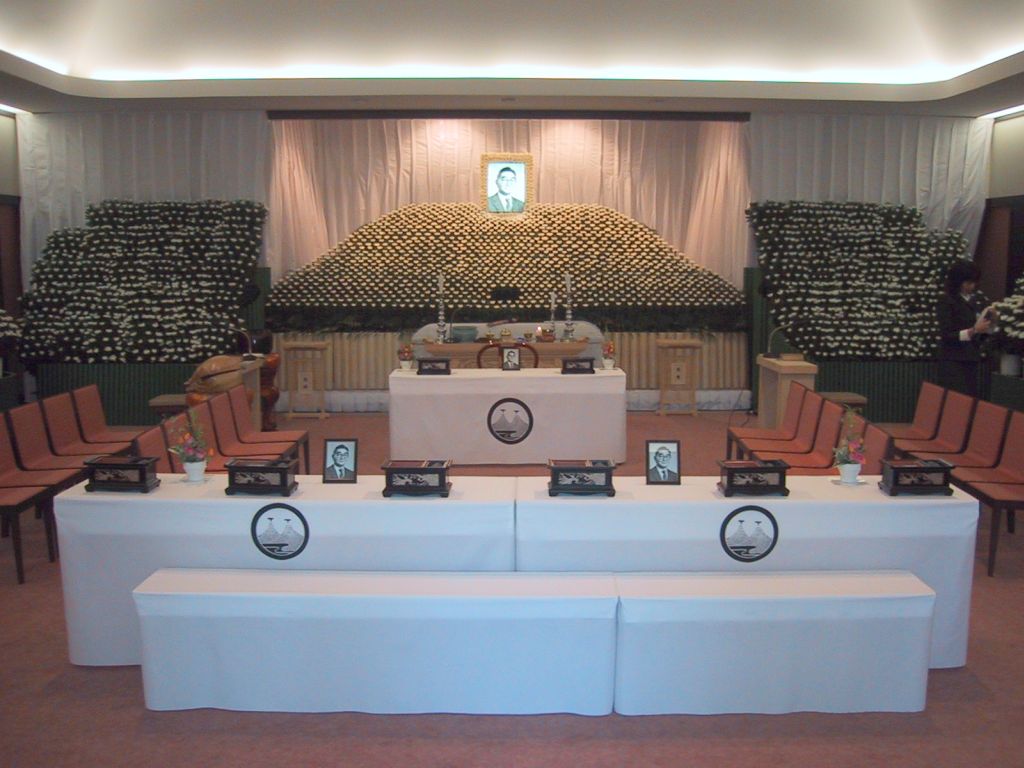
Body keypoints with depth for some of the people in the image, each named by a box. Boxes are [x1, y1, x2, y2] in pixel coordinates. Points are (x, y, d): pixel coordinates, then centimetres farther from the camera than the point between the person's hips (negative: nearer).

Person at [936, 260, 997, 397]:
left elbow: (981, 336, 13)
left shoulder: (977, 300, 10)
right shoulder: (946, 300, -6)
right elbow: (947, 335, -13)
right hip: (953, 362, -5)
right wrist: (973, 330, -22)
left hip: (973, 361, 5)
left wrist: (989, 324, -5)